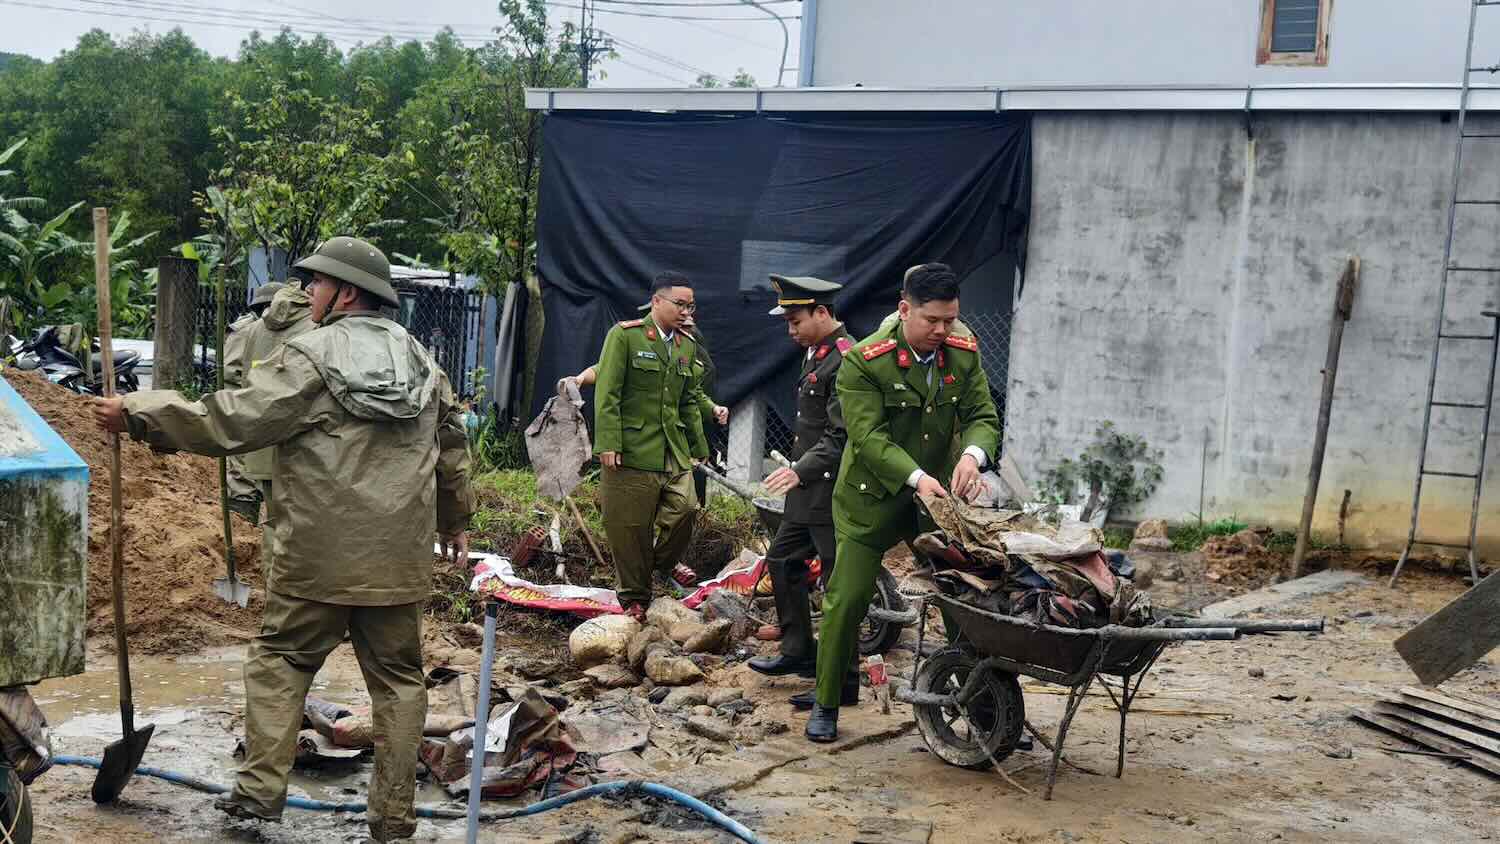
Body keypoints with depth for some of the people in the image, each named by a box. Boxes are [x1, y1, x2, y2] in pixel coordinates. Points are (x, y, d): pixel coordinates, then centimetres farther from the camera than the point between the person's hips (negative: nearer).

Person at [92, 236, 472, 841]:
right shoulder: (420, 360, 10)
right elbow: (452, 446, 18)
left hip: (320, 554, -5)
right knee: (397, 675, 9)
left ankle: (260, 787, 12)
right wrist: (454, 522, 29)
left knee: (279, 658, 13)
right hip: (401, 557, 5)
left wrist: (137, 414, -3)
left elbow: (229, 420, -12)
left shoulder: (313, 356, -9)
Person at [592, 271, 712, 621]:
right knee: (631, 527, 1)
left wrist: (699, 447, 17)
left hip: (675, 450, 5)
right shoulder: (624, 335, -5)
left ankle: (664, 562, 22)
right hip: (631, 449, -5)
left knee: (684, 508, -7)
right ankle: (634, 596, 16)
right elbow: (607, 394, -10)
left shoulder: (687, 346, 14)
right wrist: (607, 444, -16)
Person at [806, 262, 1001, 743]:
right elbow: (869, 437, -22)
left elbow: (983, 416, -1)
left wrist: (972, 454, -24)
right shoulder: (864, 361, -16)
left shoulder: (964, 355, -1)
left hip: (938, 497, 4)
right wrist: (916, 478, -35)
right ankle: (826, 705, 15)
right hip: (872, 501, -4)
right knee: (846, 600, -1)